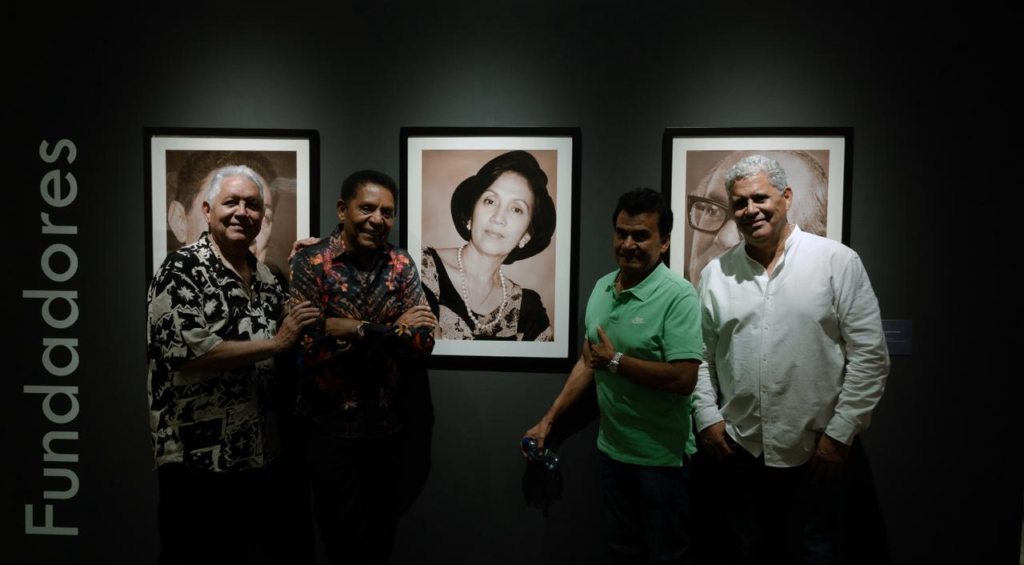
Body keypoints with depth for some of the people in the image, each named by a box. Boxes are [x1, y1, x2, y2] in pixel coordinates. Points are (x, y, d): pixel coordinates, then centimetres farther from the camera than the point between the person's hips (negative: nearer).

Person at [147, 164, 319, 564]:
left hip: (249, 448, 7)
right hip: (194, 451, -7)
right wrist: (275, 343, -19)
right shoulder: (182, 270, -12)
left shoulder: (264, 275, 9)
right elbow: (189, 354, -24)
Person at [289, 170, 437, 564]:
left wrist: (354, 328, -21)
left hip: (389, 423, 4)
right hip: (330, 425, -3)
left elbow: (423, 340, -10)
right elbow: (308, 345, -21)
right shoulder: (311, 263, -10)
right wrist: (388, 329, -18)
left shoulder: (401, 264, 0)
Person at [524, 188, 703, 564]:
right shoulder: (601, 288, 3)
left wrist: (616, 360, -18)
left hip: (661, 455, -6)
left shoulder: (677, 295, -18)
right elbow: (588, 362, 10)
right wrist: (549, 420, 9)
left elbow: (684, 378, -25)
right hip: (611, 449, 7)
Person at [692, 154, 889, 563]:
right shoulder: (715, 273, 3)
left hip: (814, 452, -2)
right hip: (739, 450, 3)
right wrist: (707, 417, -1)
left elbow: (869, 356, -7)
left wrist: (841, 433, -10)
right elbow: (701, 354, 7)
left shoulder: (838, 262, -7)